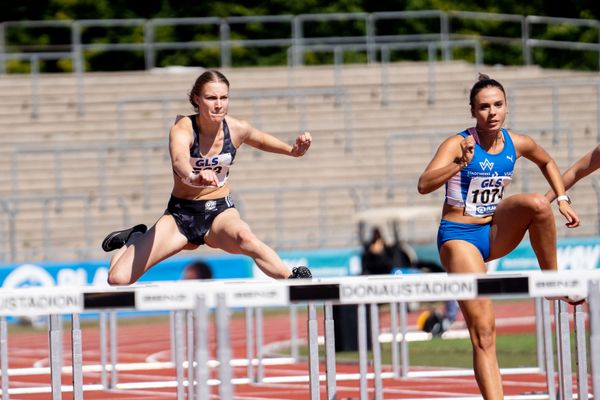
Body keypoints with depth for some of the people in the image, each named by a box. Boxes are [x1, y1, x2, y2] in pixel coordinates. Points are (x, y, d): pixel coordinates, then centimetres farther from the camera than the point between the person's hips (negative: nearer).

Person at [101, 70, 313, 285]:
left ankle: (292, 279, -31)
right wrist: (193, 177, -67)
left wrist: (292, 150, 1)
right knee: (118, 279, -8)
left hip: (220, 212, 0)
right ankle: (134, 238, 24)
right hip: (181, 214, 0)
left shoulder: (237, 129, -7)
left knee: (245, 239, -41)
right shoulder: (183, 128, -20)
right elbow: (179, 160, -44)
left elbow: (262, 141, 19)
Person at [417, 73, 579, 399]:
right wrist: (460, 163, -43)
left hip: (495, 232, 4)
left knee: (537, 203, -28)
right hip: (459, 237, -4)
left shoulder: (517, 144, 0)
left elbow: (546, 162, 23)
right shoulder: (458, 144, -14)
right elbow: (424, 185, -30)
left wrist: (562, 199, 12)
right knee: (483, 332, -13)